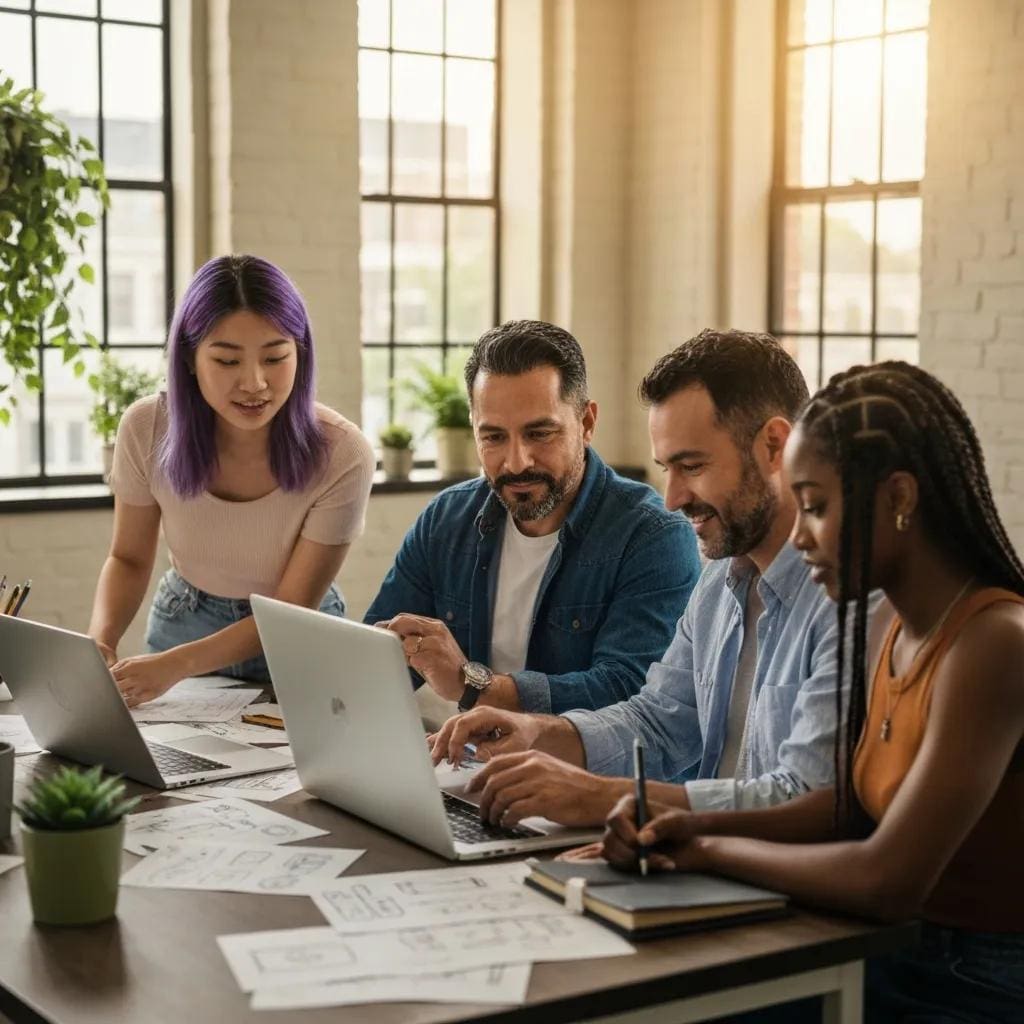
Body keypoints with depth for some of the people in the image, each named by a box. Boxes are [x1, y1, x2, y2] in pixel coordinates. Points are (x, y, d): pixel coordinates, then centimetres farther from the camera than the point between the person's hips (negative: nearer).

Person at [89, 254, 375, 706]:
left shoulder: (341, 455, -23)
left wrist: (178, 664, -31)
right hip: (182, 626, 0)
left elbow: (291, 609, -17)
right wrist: (100, 640, -21)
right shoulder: (146, 429, -16)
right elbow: (129, 559, 0)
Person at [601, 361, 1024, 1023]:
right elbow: (856, 803, 11)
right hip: (897, 962, 7)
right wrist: (697, 828, -5)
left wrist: (712, 850, -12)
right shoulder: (906, 632, 5)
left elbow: (887, 880, -27)